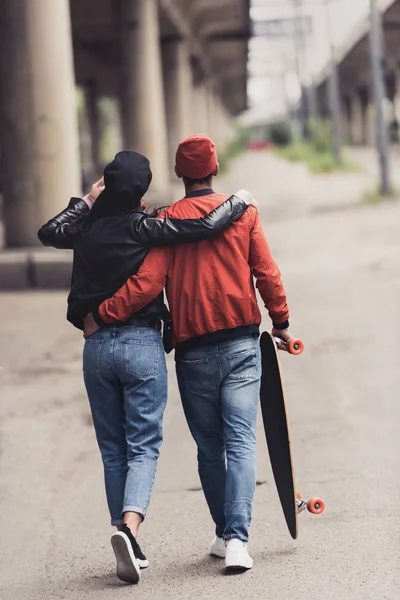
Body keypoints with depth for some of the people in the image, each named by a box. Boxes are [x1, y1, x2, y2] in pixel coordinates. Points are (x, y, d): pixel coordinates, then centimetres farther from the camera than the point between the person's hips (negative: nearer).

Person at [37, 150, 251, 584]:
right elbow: (206, 226, -15)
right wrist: (237, 204, 3)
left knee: (113, 451, 11)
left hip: (96, 347, 4)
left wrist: (86, 202, 22)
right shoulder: (142, 228, -8)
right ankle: (129, 525, -25)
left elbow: (49, 232, 19)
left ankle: (129, 548, 12)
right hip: (142, 344, -4)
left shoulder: (88, 229, 4)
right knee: (143, 446, -1)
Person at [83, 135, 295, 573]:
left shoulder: (167, 221, -2)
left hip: (192, 352, 0)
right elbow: (266, 274, 2)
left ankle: (224, 534, 21)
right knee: (240, 441, -5)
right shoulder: (243, 212, 3)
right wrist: (281, 322, 14)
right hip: (241, 344, 0)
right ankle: (237, 539, -18)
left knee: (209, 447, 13)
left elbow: (147, 283, -12)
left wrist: (100, 316, -4)